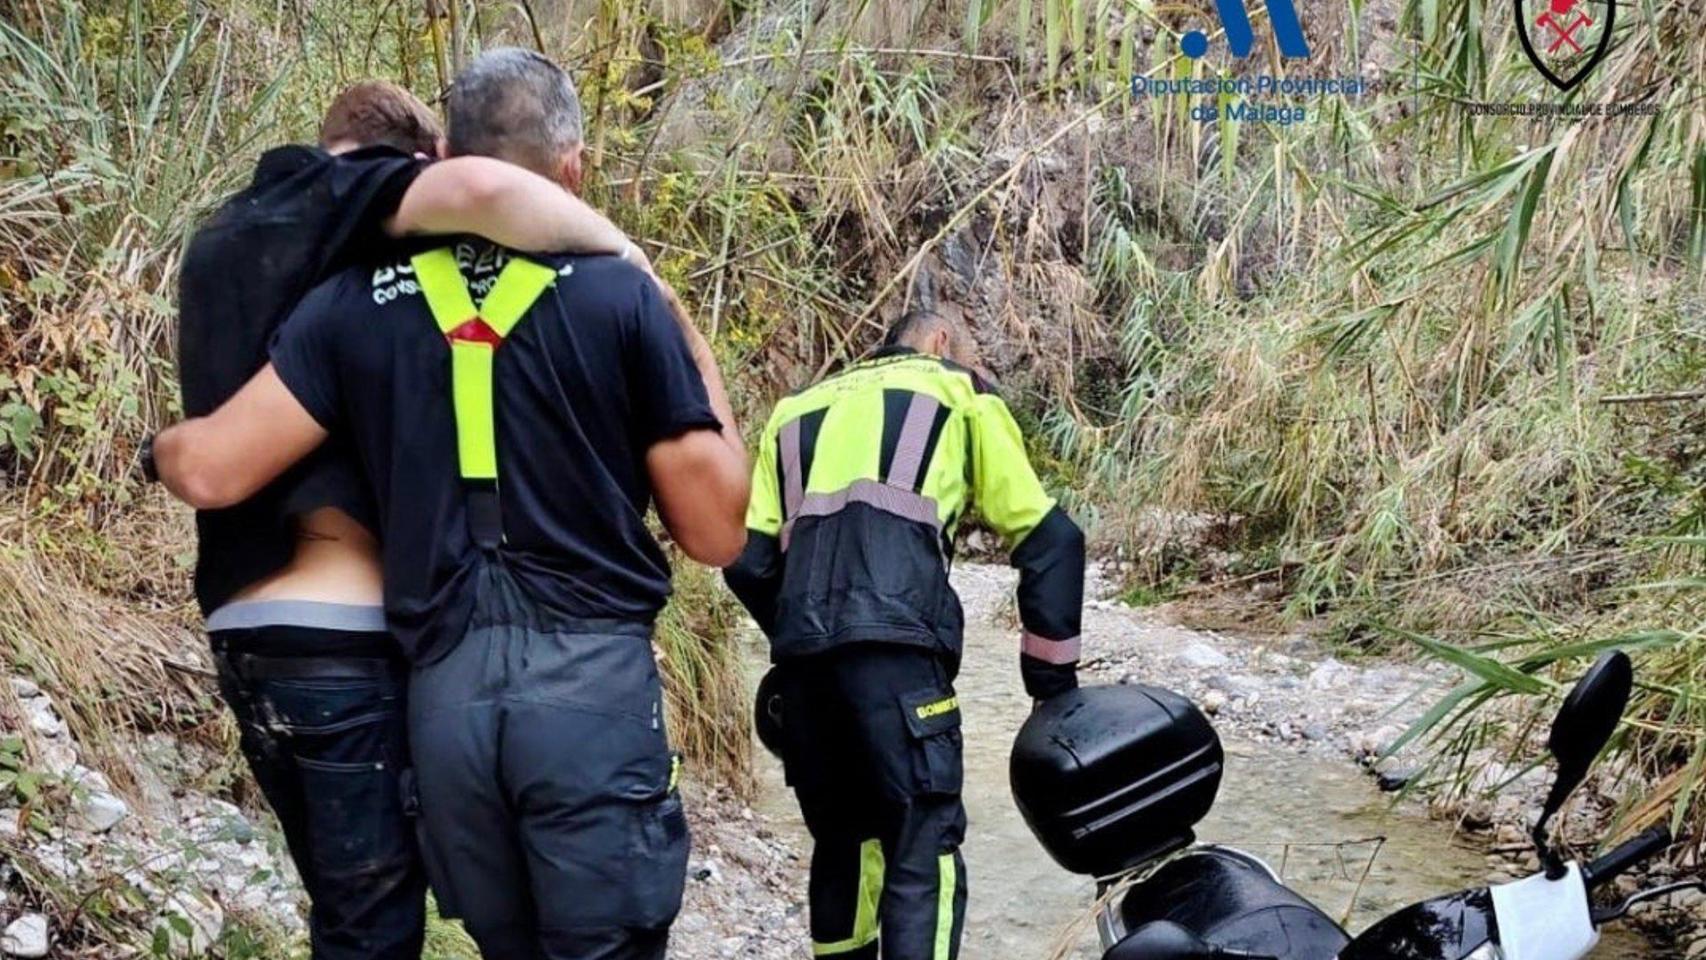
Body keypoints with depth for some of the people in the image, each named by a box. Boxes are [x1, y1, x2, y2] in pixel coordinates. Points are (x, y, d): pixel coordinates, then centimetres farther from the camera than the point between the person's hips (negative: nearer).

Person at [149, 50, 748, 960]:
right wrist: (704, 372, 15)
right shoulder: (620, 294, -2)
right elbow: (715, 533, 1)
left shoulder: (359, 300, 5)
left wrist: (163, 441, 25)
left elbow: (210, 470, 2)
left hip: (445, 689, 3)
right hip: (591, 679, -3)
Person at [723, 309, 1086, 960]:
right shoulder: (959, 391, 22)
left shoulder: (796, 411, 31)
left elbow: (749, 562, 19)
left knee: (842, 841, 18)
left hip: (800, 651, 5)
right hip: (893, 639, -5)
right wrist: (1053, 680, 18)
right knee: (924, 853, -5)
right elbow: (1048, 540, 15)